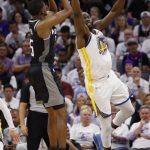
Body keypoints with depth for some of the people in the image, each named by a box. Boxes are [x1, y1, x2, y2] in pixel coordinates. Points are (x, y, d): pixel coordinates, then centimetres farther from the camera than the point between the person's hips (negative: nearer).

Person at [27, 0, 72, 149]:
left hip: (35, 69, 10)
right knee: (61, 114, -8)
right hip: (44, 69, -10)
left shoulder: (31, 23, 9)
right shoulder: (43, 24, -16)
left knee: (53, 114, 17)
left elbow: (55, 12, 26)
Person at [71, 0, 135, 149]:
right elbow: (76, 13, -33)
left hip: (111, 78, 7)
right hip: (97, 85, -7)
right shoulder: (83, 35, -16)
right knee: (106, 124, 3)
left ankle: (113, 126, 44)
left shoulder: (98, 27, 4)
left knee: (129, 110, 20)